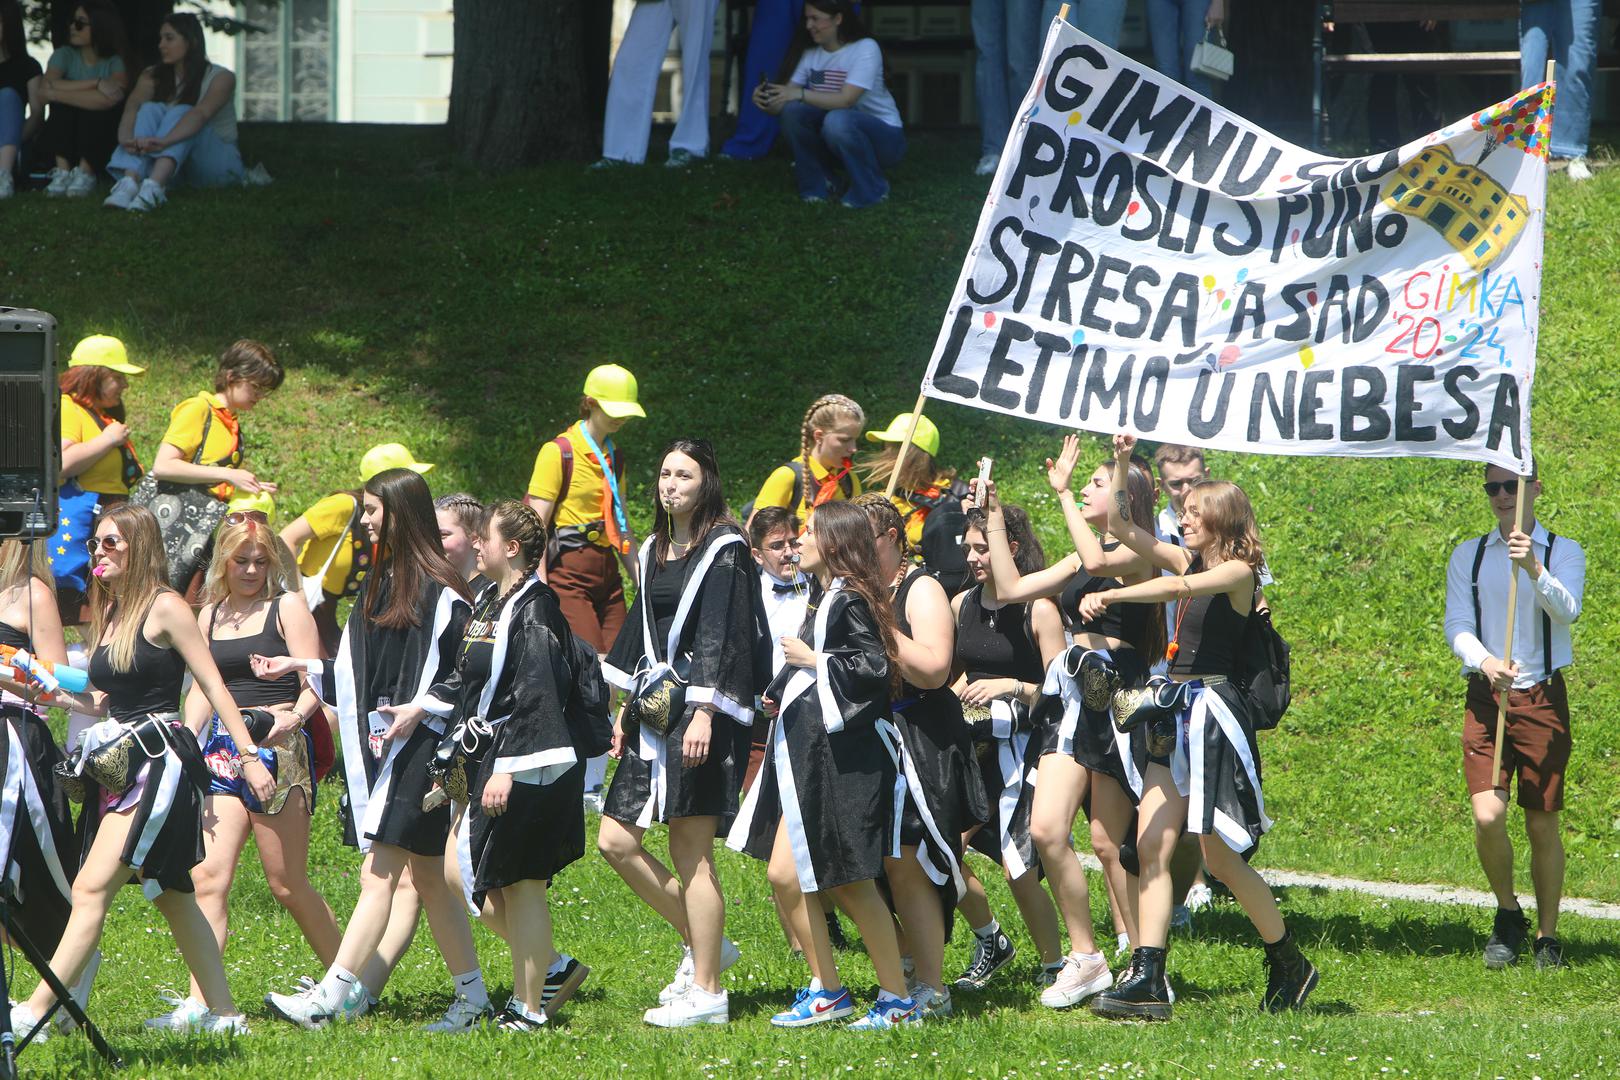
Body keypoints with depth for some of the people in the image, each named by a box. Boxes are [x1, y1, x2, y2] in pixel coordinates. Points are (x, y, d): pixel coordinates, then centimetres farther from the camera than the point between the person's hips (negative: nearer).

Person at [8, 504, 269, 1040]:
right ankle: (222, 1011, 16)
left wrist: (249, 756, -10)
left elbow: (213, 685, -7)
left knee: (92, 887, -16)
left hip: (161, 760, -9)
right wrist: (57, 694, 4)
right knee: (173, 895, 11)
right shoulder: (109, 613, 17)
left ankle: (34, 1012, -23)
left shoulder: (165, 608, -6)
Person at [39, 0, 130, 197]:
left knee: (96, 106, -29)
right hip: (64, 138, 2)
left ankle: (86, 173, -29)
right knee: (62, 104, -25)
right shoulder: (64, 55, 0)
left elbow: (111, 98, -28)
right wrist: (95, 84, -26)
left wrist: (55, 93, -25)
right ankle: (62, 171, -30)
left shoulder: (114, 63, -6)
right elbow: (45, 89, -21)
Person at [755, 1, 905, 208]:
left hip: (884, 138, -5)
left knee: (837, 121, -37)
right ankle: (817, 186, -2)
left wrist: (800, 94, -38)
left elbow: (846, 100, -29)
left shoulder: (866, 48, -16)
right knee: (792, 111, -20)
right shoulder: (811, 54, 2)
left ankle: (871, 190, -13)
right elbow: (785, 100, -5)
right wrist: (767, 102, -28)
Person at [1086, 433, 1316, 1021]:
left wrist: (1108, 596, -34)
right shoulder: (1187, 560, 14)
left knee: (1221, 857, -3)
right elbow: (1119, 524, 17)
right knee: (1151, 849, -4)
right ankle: (1147, 979, -9)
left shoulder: (1237, 571, -9)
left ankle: (1291, 966, 13)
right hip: (1174, 718, 8)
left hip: (1214, 714, -8)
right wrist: (1121, 464, 5)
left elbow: (1177, 589, -27)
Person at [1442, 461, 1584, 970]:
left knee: (1543, 823, 2)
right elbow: (1457, 624, -1)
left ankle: (1547, 937, 16)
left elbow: (1567, 609, -15)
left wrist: (1534, 570, -33)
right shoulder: (1468, 556, 9)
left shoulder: (1563, 552, 3)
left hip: (1543, 698, -1)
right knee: (1487, 816, -13)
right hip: (1485, 698, 1)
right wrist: (1484, 661, -21)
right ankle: (1507, 914, 11)